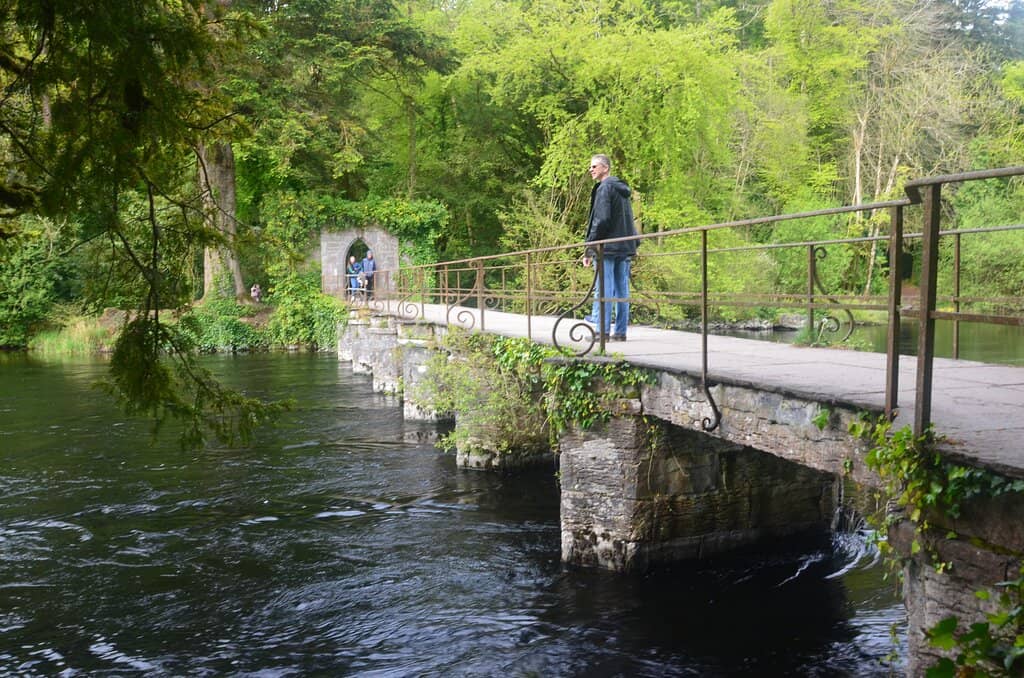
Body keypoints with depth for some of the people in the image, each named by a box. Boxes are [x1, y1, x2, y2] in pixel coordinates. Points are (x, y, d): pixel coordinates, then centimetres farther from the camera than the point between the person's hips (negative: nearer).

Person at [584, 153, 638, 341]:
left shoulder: (604, 188, -8)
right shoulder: (622, 189, 19)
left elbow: (601, 220, -16)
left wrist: (589, 249, -12)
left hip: (607, 247, -8)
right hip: (625, 246, 8)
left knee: (604, 289, -6)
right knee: (622, 289, 7)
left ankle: (602, 331, -6)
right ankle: (620, 331, 10)